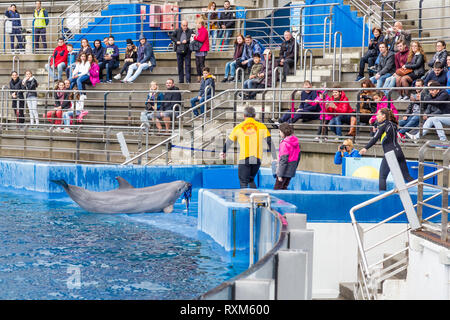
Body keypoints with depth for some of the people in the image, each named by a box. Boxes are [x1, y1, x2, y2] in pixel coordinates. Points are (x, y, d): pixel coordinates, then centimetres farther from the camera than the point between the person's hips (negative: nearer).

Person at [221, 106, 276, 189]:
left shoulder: (238, 127, 6)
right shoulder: (261, 127, 7)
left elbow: (229, 141, 18)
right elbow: (270, 142, 4)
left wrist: (224, 152, 36)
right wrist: (274, 158, 8)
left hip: (243, 159, -2)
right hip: (257, 159, 2)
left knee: (243, 183, 2)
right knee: (251, 180, 21)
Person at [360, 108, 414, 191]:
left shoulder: (383, 125, -4)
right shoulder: (393, 124, 16)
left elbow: (375, 139, -12)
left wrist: (366, 148, -14)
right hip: (399, 152, 7)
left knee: (382, 177, -1)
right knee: (406, 176, 8)